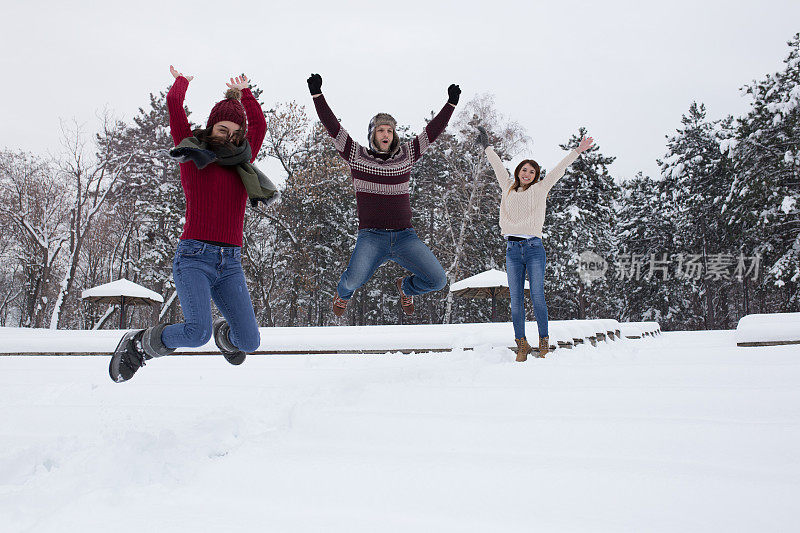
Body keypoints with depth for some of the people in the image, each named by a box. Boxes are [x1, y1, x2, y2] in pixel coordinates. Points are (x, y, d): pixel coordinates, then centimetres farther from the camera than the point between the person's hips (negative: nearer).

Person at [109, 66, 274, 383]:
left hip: (230, 263, 4)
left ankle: (226, 333, 32)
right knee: (198, 333, -26)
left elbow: (259, 123, 30)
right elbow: (174, 102, 5)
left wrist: (243, 92, 41)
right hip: (194, 257, -4)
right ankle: (140, 344, 4)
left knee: (249, 342, -6)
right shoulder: (192, 154, 7)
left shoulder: (242, 162, 17)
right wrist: (182, 80, 24)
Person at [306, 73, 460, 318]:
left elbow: (432, 130, 14)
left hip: (405, 237, 3)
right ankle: (342, 293, 15)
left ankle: (405, 287, 26)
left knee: (438, 280, -11)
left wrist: (451, 103, 10)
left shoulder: (405, 155, 12)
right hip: (371, 237, -3)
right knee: (353, 281, -27)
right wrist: (317, 94, -3)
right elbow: (333, 127, 3)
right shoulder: (357, 155, 7)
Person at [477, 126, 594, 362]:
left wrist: (577, 151, 7)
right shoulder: (508, 189, 16)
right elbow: (498, 166, 27)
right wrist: (487, 147, 38)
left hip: (534, 247, -2)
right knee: (516, 298, -1)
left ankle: (544, 340, 4)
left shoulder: (540, 190, 11)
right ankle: (522, 344, 5)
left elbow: (559, 169, 9)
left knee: (537, 296, -7)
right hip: (512, 249, 2)